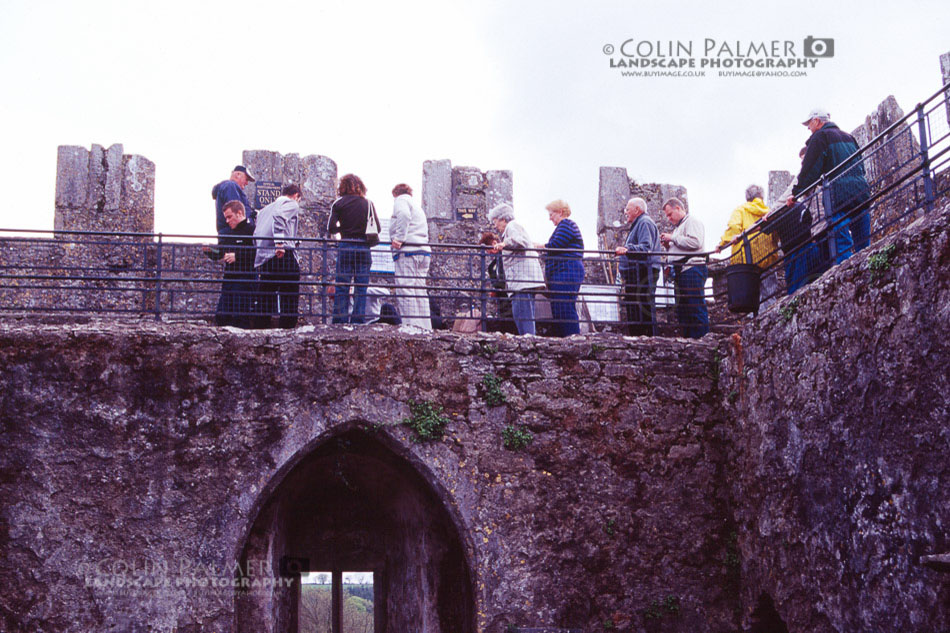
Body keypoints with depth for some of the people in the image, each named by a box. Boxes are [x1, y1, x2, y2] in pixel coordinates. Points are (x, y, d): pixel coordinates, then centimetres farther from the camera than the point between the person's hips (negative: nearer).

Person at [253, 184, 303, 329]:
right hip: (284, 255, -7)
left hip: (263, 258, 7)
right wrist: (279, 242, -26)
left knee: (265, 299, 10)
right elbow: (279, 216, -17)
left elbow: (256, 235, 25)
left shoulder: (265, 209, 29)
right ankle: (286, 329, -9)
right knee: (290, 297, -3)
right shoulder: (292, 204, 5)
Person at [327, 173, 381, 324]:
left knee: (341, 288, 2)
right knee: (361, 288, 5)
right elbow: (378, 228, 3)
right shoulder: (368, 203, 4)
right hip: (363, 248, 1)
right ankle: (358, 320, 2)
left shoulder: (338, 203, 0)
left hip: (345, 247, -1)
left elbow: (331, 228, -3)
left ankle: (340, 321, -1)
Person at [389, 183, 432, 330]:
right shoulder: (417, 206, 31)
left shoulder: (400, 200, 6)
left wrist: (399, 238, -19)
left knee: (405, 289, -11)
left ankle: (411, 326, -19)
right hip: (423, 250, 8)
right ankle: (425, 327, 3)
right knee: (420, 290, 7)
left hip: (407, 250, -8)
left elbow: (404, 215, -16)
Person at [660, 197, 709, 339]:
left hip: (692, 269, -10)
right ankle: (687, 338, 10)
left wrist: (672, 238, -11)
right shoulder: (679, 226, 27)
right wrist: (668, 245, 13)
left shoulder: (692, 222, -3)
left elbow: (695, 242, -19)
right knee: (682, 309, 8)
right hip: (680, 272, 10)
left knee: (696, 307, -12)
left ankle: (701, 337, -13)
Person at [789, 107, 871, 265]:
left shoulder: (820, 136, 1)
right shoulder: (848, 137, 24)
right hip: (861, 191, 7)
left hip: (838, 196, -7)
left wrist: (796, 193, 0)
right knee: (863, 245, 7)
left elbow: (810, 169, -5)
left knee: (842, 244, -12)